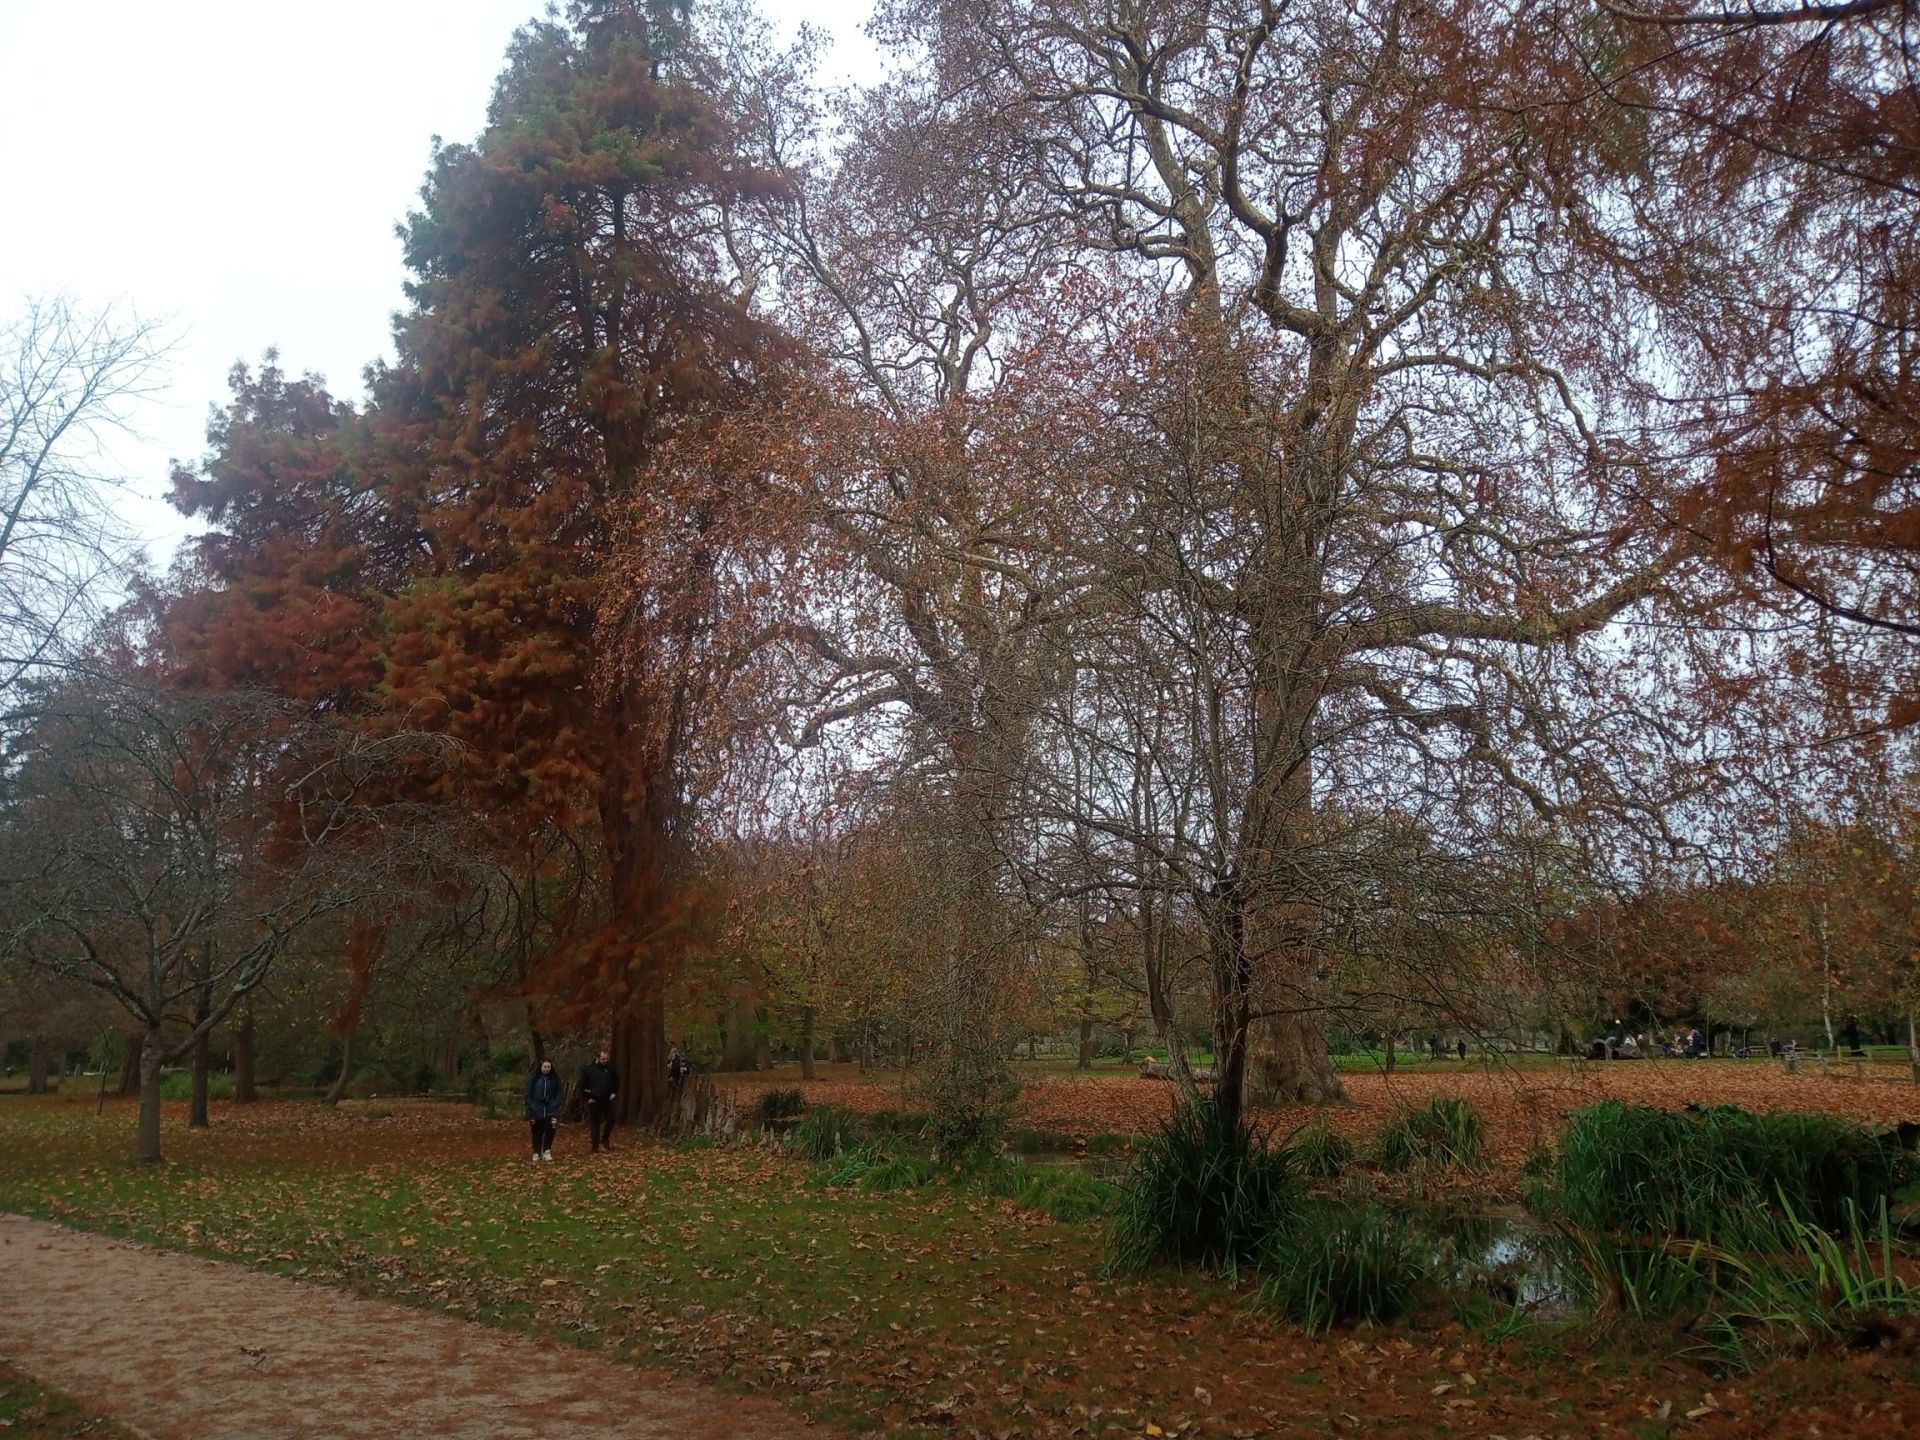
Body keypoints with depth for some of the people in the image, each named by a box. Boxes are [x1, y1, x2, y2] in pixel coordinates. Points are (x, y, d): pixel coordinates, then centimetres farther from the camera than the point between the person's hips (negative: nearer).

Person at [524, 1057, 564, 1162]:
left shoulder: (555, 1079, 4)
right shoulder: (533, 1078, -2)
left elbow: (560, 1094, 6)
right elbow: (528, 1095, -2)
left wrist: (554, 1105, -8)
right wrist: (531, 1109, -8)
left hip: (550, 1111, 0)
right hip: (536, 1111, 0)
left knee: (550, 1129, -18)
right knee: (537, 1133, 7)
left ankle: (547, 1151, -7)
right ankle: (537, 1153, 22)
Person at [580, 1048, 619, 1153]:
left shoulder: (610, 1067, -4)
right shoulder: (589, 1068, -10)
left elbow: (617, 1080, 11)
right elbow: (582, 1085, -2)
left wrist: (614, 1092, 3)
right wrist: (588, 1097, -6)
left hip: (607, 1100, 2)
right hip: (594, 1101, -2)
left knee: (611, 1120, -3)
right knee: (595, 1125, 4)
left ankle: (605, 1140, 21)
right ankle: (595, 1148, 11)